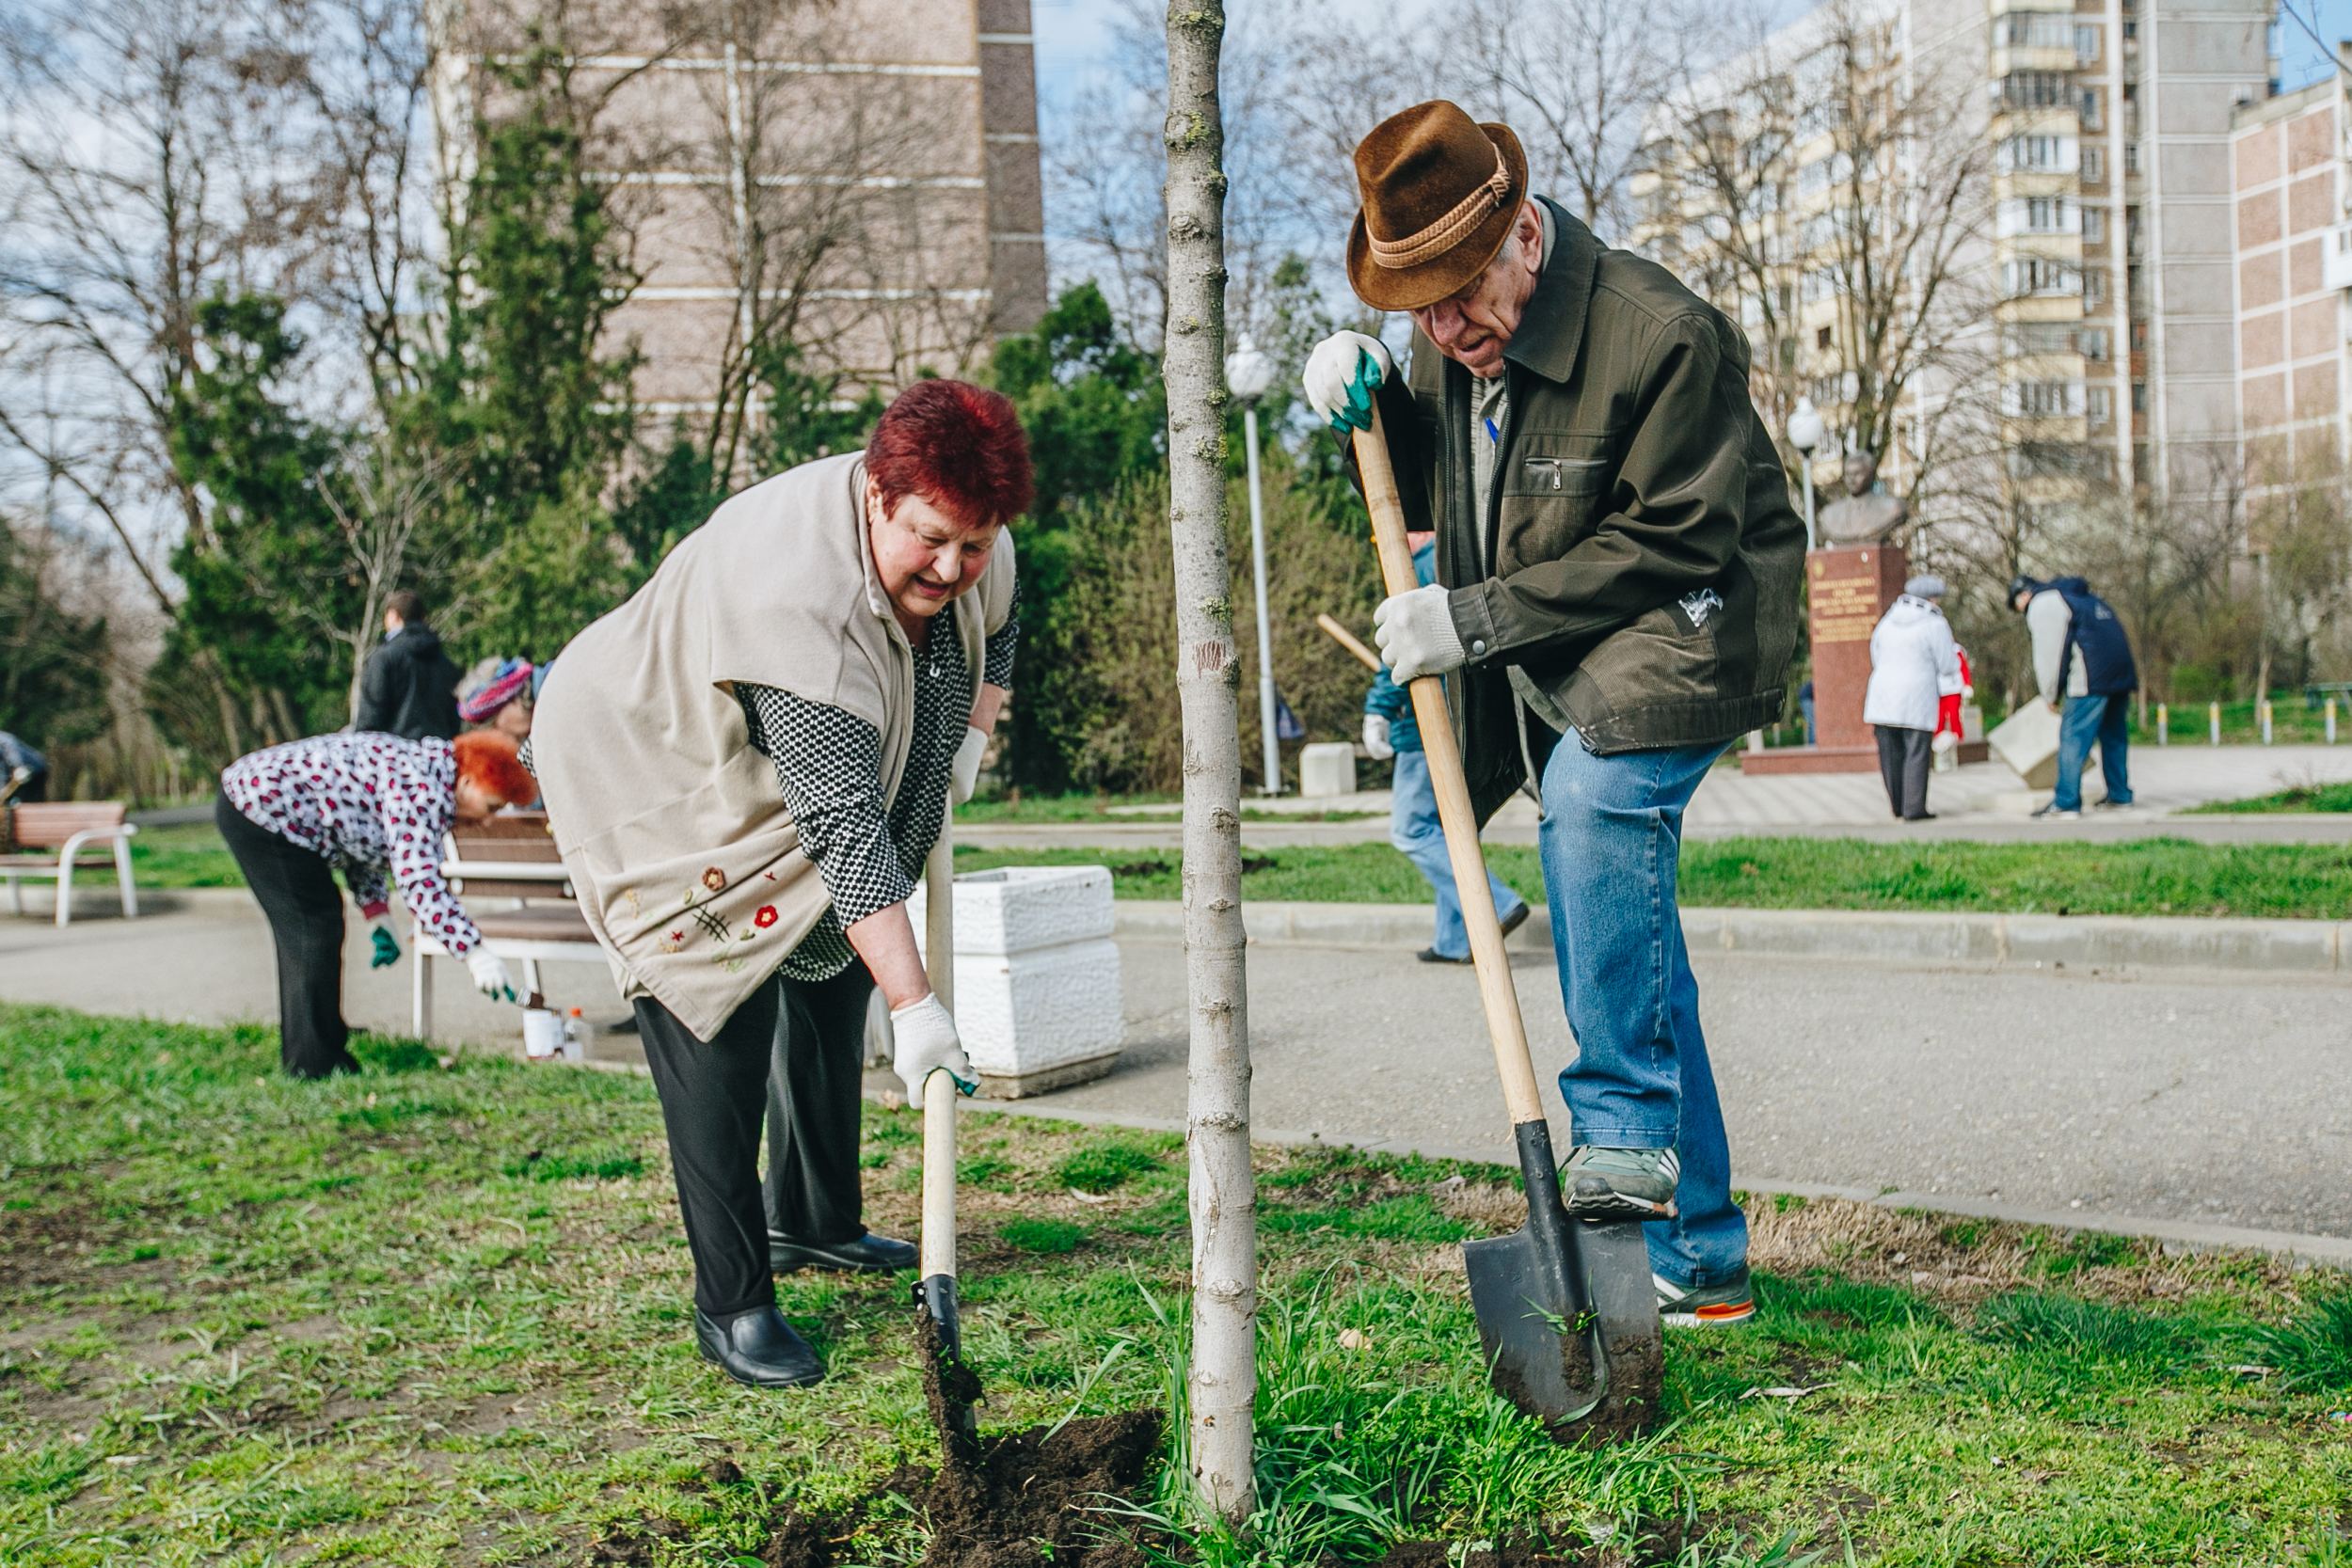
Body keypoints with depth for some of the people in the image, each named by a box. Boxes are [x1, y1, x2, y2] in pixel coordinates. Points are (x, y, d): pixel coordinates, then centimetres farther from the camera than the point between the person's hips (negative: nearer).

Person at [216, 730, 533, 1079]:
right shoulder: (421, 788, -20)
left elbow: (360, 842, 19)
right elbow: (418, 878, -30)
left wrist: (377, 919, 12)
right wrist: (475, 954, -31)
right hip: (261, 808, -11)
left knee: (304, 928, 20)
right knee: (314, 928, -8)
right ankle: (315, 1063, -1)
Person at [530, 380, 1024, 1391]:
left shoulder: (972, 552, -16)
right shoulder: (797, 596, -41)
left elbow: (996, 627, 12)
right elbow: (844, 825, -43)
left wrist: (970, 733, -3)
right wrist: (913, 1002, -43)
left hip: (802, 768, 9)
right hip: (656, 775, -9)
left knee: (832, 983, 16)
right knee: (717, 1029, -15)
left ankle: (815, 1223, 34)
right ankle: (732, 1304, -4)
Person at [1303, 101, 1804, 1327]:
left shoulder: (1659, 334, -21)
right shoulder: (1449, 348, 3)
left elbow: (1670, 542, -22)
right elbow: (1426, 500, 17)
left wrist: (1475, 618, -22)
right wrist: (1366, 399, -4)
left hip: (1679, 632, -7)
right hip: (1553, 673, 7)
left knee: (1595, 794, -37)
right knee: (1633, 957, 7)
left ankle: (1626, 1134, -27)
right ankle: (1697, 1259, 17)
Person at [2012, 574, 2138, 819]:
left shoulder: (2042, 604, 1)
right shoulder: (2084, 597, 27)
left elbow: (2049, 654, -5)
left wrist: (2051, 695, 5)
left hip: (2090, 681, -9)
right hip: (2121, 675, 9)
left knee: (2073, 738, -8)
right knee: (2114, 736, 18)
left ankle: (2066, 803, -13)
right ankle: (2120, 795, 24)